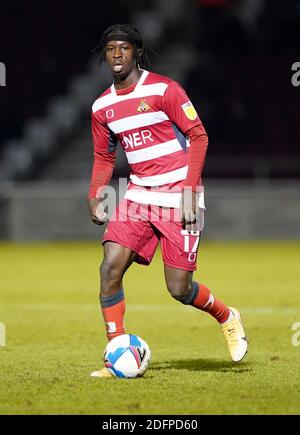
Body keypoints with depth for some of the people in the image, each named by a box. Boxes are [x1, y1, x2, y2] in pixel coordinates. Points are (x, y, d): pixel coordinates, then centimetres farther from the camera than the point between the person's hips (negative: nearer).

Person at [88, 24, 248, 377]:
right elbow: (104, 156, 19)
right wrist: (94, 196, 3)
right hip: (139, 196, 5)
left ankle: (227, 318, 25)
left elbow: (198, 136, -9)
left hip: (178, 198, -5)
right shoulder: (102, 106, 8)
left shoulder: (163, 89, -9)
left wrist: (189, 189, -16)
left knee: (179, 289, -6)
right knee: (110, 268, -13)